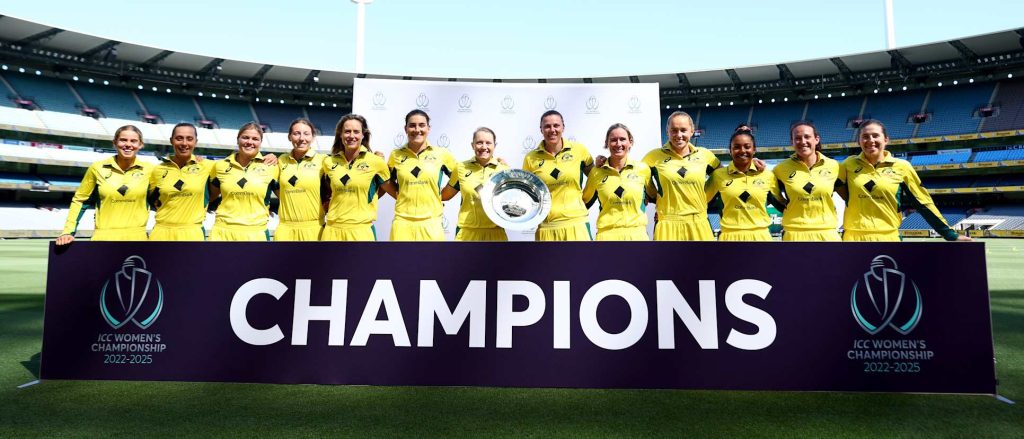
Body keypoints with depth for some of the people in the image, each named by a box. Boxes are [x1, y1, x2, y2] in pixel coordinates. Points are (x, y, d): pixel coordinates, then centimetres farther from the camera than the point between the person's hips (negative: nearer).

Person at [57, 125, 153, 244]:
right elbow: (80, 200, 10)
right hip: (103, 237, 0)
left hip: (137, 238, 0)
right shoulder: (97, 168, 2)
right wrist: (68, 232, 3)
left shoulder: (148, 170, 1)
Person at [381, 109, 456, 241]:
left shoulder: (442, 154, 0)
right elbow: (388, 182, 18)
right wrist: (403, 197, 6)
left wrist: (440, 196, 5)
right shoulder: (395, 155, 4)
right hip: (403, 222, 1)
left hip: (431, 223, 0)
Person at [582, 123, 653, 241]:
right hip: (606, 234, -1)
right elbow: (585, 202, 11)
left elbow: (654, 196, 16)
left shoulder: (643, 169, -1)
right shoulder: (596, 172, -1)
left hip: (637, 233, 1)